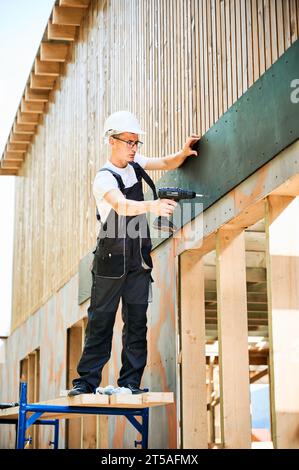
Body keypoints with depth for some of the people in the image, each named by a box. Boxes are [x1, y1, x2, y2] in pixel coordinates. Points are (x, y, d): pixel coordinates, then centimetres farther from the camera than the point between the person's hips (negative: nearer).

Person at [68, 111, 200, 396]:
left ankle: (130, 382, 5)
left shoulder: (134, 163, 7)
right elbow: (122, 206, -33)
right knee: (100, 320, -1)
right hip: (111, 257, -5)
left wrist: (183, 153, -9)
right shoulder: (104, 178, -15)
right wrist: (151, 206, -51)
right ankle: (86, 381, 6)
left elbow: (167, 164, 14)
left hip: (139, 257, 6)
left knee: (136, 321, 2)